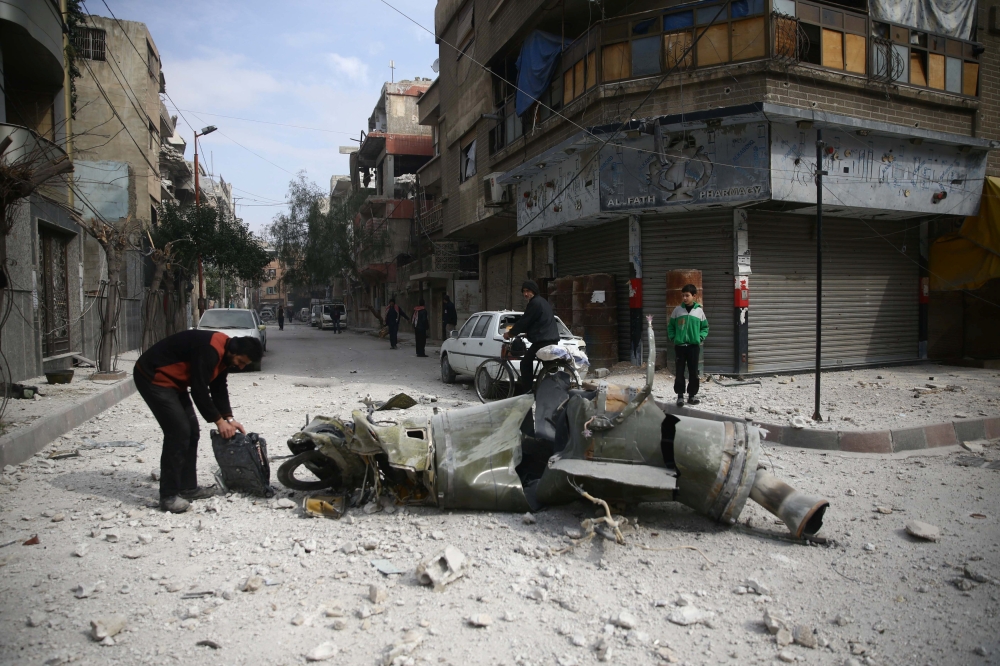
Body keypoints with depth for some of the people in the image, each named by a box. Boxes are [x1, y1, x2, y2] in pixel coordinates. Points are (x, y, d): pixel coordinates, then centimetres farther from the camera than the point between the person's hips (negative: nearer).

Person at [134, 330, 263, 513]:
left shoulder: (224, 354, 2)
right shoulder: (209, 350, -29)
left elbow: (219, 388, 10)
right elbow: (199, 389, -27)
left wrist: (229, 418, 2)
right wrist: (219, 421, -18)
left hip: (172, 380, 10)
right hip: (153, 378, -10)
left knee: (191, 431, 8)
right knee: (178, 432, -15)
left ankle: (187, 487, 17)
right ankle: (168, 495, -8)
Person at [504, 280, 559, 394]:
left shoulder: (535, 303, -11)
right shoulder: (543, 302, 21)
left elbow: (524, 321, -11)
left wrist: (510, 333, 1)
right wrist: (528, 333, 27)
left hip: (542, 340, -10)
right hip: (552, 339, 10)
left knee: (525, 363, -4)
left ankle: (527, 390, -6)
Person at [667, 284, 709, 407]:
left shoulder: (699, 310, 3)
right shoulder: (677, 310, 2)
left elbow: (705, 327, 12)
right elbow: (670, 325, 10)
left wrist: (701, 338, -1)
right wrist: (672, 337, -1)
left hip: (694, 345, 0)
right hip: (680, 345, 0)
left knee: (693, 372, 5)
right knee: (679, 371, 0)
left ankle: (692, 395, 15)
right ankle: (680, 395, 6)